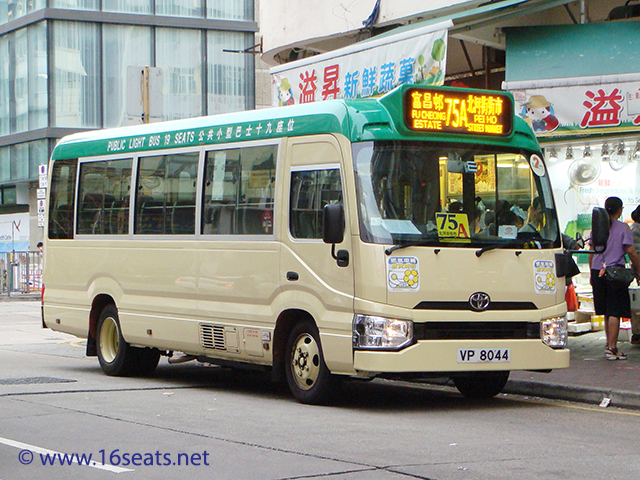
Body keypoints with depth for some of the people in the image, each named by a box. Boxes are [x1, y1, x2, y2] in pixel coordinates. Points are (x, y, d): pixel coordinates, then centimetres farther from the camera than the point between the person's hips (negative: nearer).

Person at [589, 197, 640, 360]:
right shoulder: (623, 227, -5)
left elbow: (591, 252, 12)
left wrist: (592, 274, 19)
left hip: (598, 272, 5)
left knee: (607, 312, 16)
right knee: (615, 312, -4)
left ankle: (609, 345, 22)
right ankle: (612, 348, -9)